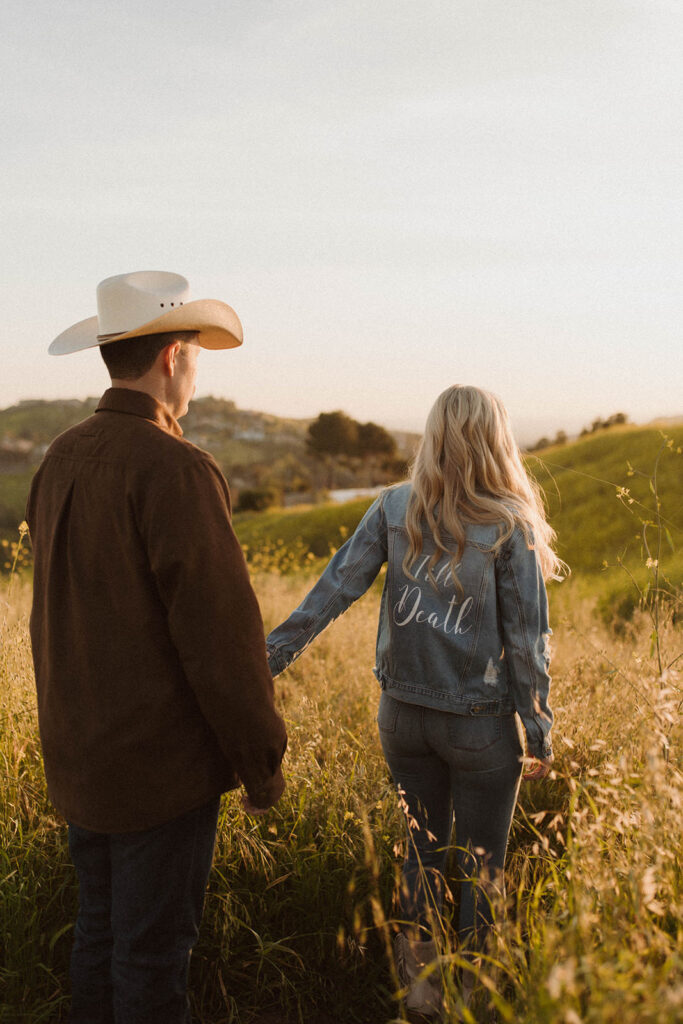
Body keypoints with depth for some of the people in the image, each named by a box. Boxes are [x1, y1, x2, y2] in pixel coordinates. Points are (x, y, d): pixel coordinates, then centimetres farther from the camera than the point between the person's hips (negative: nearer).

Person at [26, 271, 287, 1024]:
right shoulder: (173, 468, -21)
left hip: (78, 757, 8)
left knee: (100, 930, 22)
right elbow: (219, 630, -20)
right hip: (160, 766, -8)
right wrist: (262, 761, -9)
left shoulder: (62, 461, 4)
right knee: (153, 951, 8)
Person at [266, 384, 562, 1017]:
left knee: (421, 853, 21)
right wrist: (539, 732, -2)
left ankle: (417, 988, 33)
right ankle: (468, 997, 29)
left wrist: (270, 656, -2)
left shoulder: (393, 508, -5)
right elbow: (527, 638, -10)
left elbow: (334, 588, -7)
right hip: (479, 727, -3)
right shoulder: (510, 526, -13)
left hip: (403, 716, 4)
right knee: (480, 868, 15)